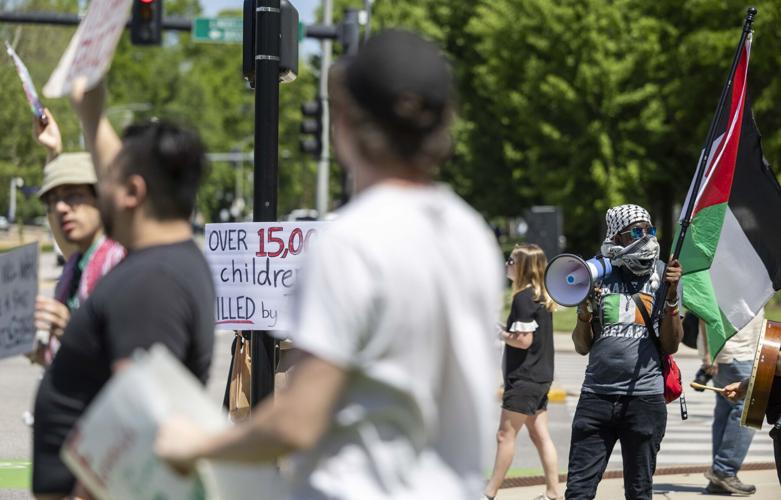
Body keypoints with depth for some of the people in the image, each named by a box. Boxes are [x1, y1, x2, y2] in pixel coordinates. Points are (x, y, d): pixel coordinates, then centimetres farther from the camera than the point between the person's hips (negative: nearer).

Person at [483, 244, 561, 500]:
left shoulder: (523, 298, -16)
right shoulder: (541, 296, 11)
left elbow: (523, 340, -21)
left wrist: (499, 333, -9)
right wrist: (507, 332, 10)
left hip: (524, 378, -9)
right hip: (540, 376, 9)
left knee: (506, 435, -3)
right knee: (540, 435, 11)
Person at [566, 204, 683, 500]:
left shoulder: (664, 276, 3)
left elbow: (670, 345, -2)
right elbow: (582, 347, 11)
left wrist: (671, 296, -13)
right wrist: (585, 312, -8)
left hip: (645, 397, -1)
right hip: (596, 395, 2)